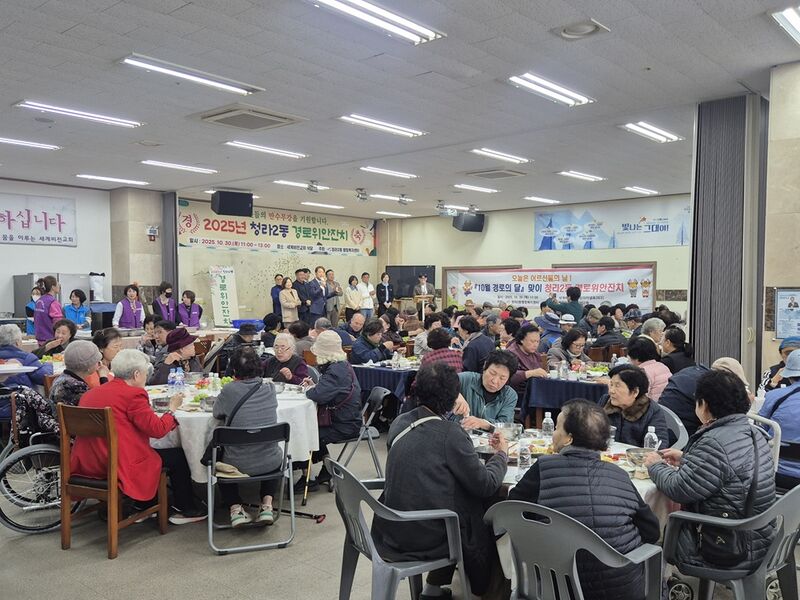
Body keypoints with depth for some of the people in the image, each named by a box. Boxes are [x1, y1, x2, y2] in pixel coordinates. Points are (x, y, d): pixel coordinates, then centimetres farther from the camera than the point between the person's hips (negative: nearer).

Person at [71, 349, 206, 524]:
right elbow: (157, 429, -15)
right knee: (178, 456, 8)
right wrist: (172, 408, 1)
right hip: (121, 466, -9)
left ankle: (143, 505, 35)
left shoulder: (90, 393, 10)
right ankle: (186, 510, 19)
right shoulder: (133, 394, -15)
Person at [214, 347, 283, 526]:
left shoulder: (229, 391, -15)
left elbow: (217, 413, 4)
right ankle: (267, 505, 19)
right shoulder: (270, 390, -4)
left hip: (238, 464, -2)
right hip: (270, 464, 2)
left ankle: (235, 508, 16)